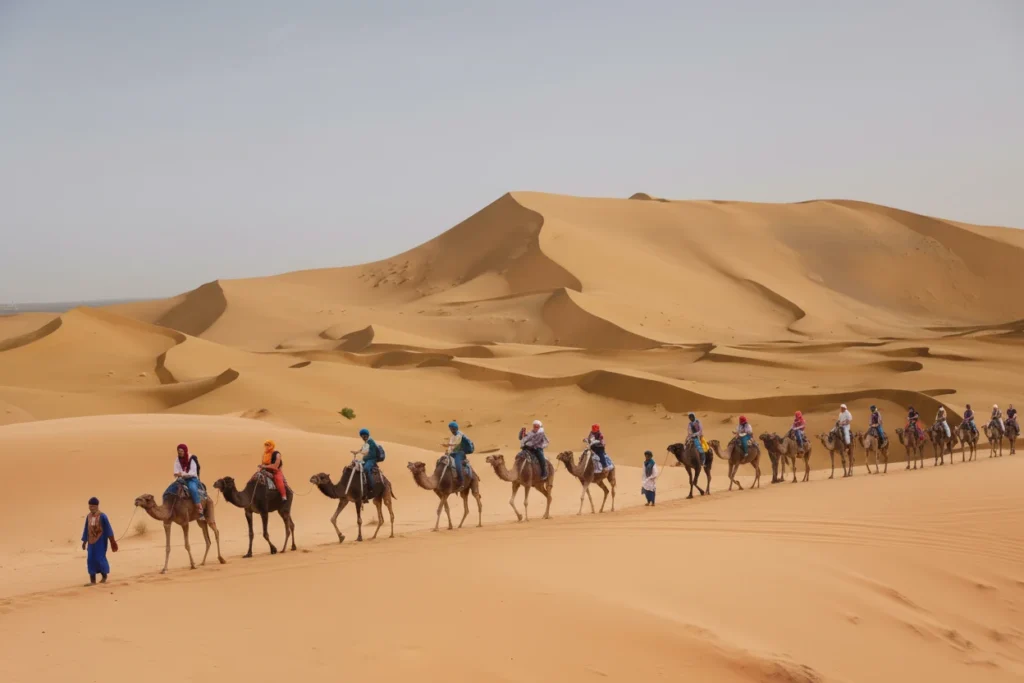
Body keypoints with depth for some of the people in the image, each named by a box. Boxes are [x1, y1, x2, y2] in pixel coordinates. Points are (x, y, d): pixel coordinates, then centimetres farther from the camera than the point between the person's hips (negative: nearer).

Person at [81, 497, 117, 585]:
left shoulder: (102, 516, -13)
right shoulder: (88, 516, 4)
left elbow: (108, 528, -12)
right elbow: (86, 529, 12)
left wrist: (112, 540, -14)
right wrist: (84, 541, 14)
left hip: (100, 541, -5)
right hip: (91, 541, 5)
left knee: (100, 558, -5)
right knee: (90, 560, 0)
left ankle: (104, 576, 22)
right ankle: (92, 581, 4)